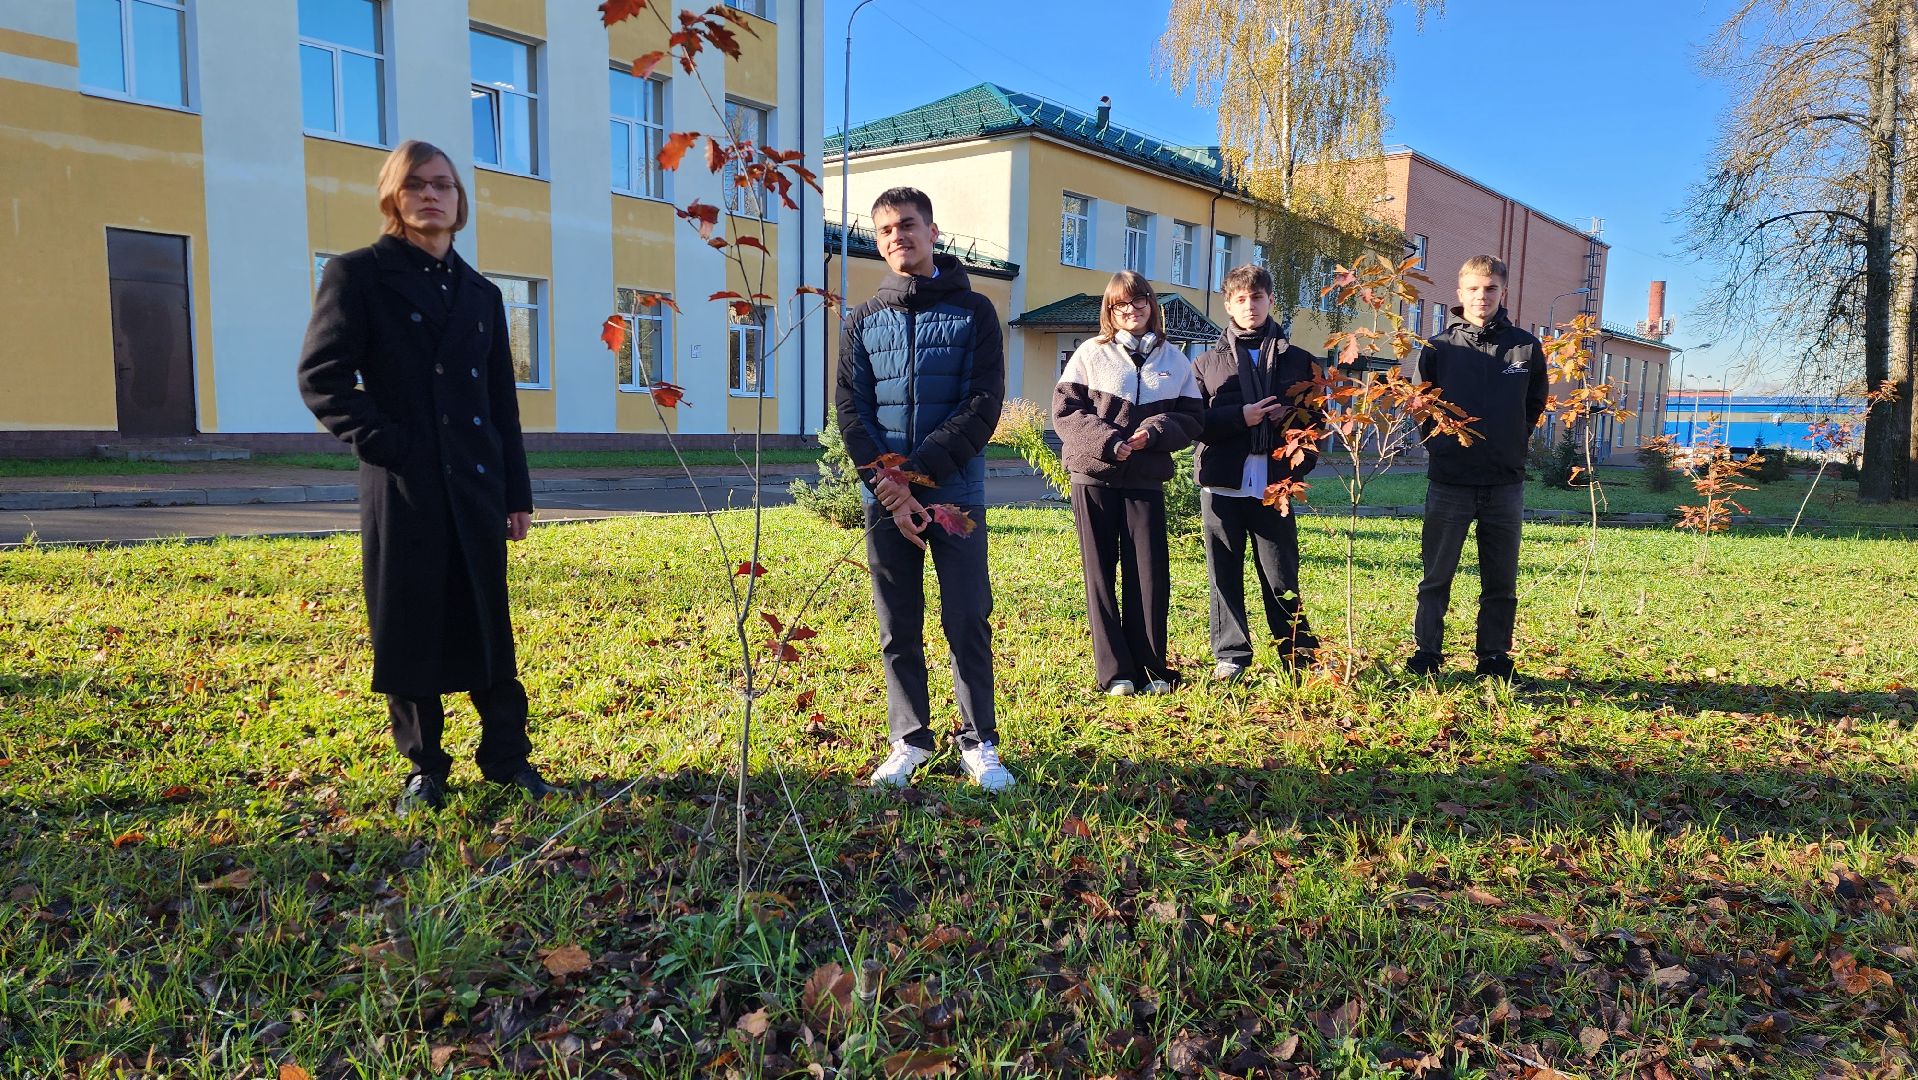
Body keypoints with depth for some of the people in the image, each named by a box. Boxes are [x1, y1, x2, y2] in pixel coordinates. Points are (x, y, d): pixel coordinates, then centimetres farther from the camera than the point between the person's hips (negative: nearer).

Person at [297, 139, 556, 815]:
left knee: (488, 621, 7)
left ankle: (506, 756, 17)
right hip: (403, 483, -3)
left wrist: (517, 493, 12)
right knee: (409, 626, 3)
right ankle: (423, 769, 16)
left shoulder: (481, 294, 15)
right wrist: (379, 441, -13)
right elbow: (320, 376, -4)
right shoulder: (359, 274, 2)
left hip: (476, 482, 4)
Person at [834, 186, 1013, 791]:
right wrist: (887, 483, -11)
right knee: (898, 627, 8)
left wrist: (918, 471, -15)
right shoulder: (864, 321, 11)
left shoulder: (973, 311, 3)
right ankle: (910, 742, 20)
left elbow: (984, 405, -6)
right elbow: (851, 409, 4)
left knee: (968, 622, 1)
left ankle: (979, 743, 14)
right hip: (884, 494, 2)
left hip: (955, 488, -2)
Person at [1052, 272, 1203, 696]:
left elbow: (1191, 419, 7)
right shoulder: (1091, 353, 3)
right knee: (1100, 573, 1)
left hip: (1147, 479, 1)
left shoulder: (1174, 359, 10)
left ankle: (1152, 669, 12)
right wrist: (1107, 441, -15)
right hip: (1094, 477, -1)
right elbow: (1064, 410, -2)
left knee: (1151, 575, -1)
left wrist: (1153, 431, -12)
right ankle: (1115, 672, 9)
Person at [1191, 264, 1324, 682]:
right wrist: (1241, 416, -13)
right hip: (1222, 485, 1)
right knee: (1225, 575, 5)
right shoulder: (1207, 363, 9)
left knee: (1282, 577, 4)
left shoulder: (1297, 360, 11)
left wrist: (1301, 464, -5)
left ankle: (1300, 657, 15)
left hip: (1274, 486, 0)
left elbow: (1318, 418, 12)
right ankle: (1231, 655, 15)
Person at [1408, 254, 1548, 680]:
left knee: (1501, 581, 8)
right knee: (1436, 576, 3)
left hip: (1505, 483, 1)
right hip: (1448, 481, -1)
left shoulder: (1526, 347, 3)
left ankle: (1495, 658, 18)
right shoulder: (1438, 347, 0)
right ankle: (1427, 654, 11)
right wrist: (1438, 445, 5)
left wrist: (1515, 442, 9)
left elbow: (1535, 403, 16)